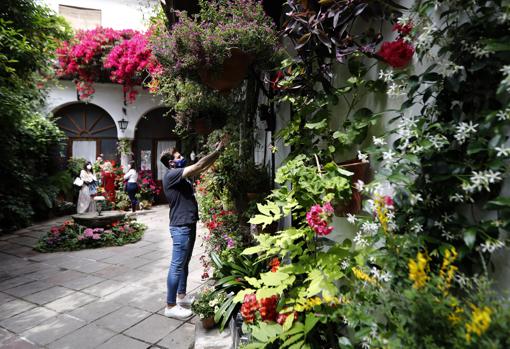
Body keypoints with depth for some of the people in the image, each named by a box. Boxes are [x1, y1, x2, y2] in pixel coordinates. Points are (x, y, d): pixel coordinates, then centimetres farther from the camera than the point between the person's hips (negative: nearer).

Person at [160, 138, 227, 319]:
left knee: (184, 263, 19)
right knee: (177, 266, -2)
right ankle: (170, 306, 9)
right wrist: (217, 151, -17)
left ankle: (181, 296, 33)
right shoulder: (171, 175, -16)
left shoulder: (180, 175, 12)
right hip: (181, 227, -10)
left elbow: (202, 168, 15)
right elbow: (198, 165, -23)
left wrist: (217, 152, 8)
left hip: (188, 225, 10)